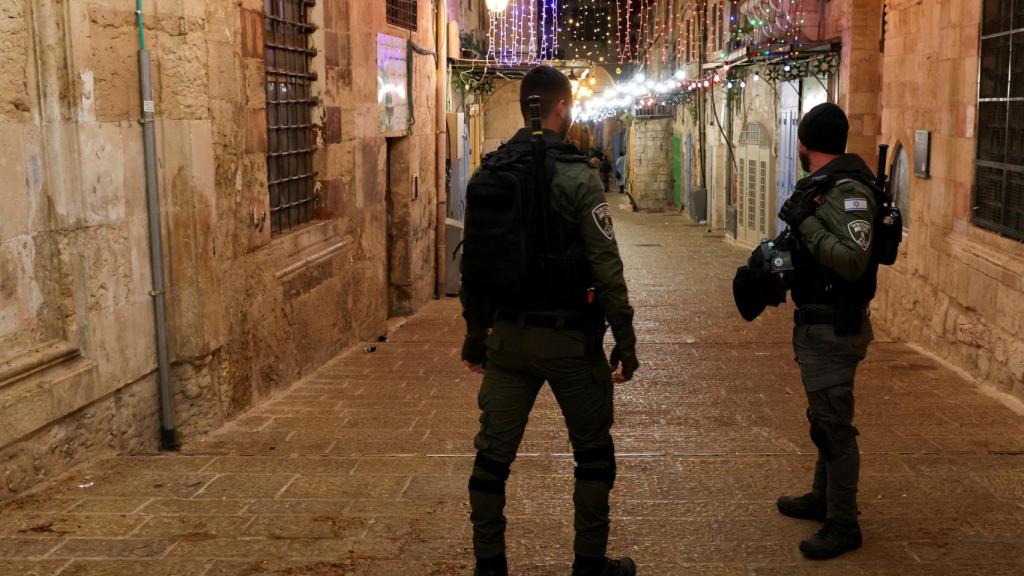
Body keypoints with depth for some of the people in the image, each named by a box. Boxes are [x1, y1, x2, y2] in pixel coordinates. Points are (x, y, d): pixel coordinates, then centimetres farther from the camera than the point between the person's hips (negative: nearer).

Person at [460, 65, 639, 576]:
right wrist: (625, 339, -6)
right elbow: (606, 266, -14)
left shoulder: (486, 175, 4)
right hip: (568, 337, -4)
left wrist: (475, 333, 17)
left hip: (507, 335, 5)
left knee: (493, 453, 10)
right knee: (593, 454, 12)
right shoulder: (577, 176, -12)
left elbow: (473, 264, 9)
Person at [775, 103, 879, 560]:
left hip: (834, 328, -10)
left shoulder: (847, 190, -19)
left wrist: (805, 222, -25)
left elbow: (852, 261, -29)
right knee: (825, 416, 21)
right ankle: (823, 499, 36)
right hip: (819, 322, 10)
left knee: (832, 423, -4)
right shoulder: (822, 185, 11)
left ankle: (843, 525, 6)